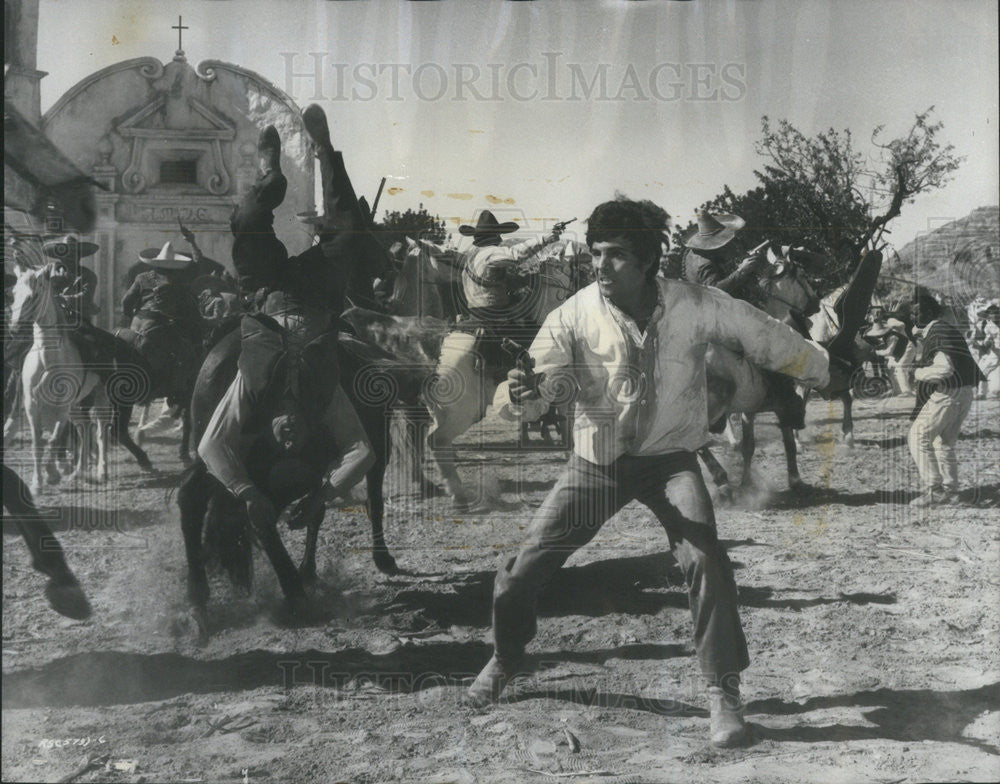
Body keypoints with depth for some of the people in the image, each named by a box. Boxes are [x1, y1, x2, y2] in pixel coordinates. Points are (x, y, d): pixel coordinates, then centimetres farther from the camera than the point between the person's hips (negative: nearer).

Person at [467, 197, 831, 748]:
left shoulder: (693, 307, -15)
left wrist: (815, 368, 16)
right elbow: (542, 380, -21)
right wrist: (519, 391, -47)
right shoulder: (575, 316, -16)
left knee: (704, 559, -23)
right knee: (526, 566, -1)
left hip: (670, 458, -1)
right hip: (598, 460, 1)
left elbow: (761, 335, 1)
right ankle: (506, 658, 30)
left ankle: (723, 693, -5)